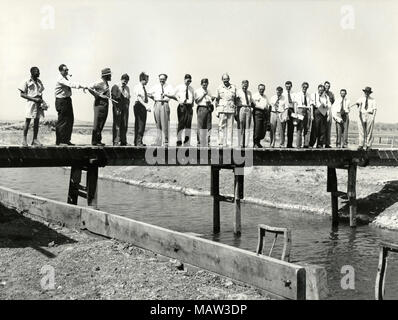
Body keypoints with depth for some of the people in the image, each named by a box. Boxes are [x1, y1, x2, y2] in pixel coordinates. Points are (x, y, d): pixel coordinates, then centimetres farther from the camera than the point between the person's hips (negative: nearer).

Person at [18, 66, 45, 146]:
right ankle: (24, 139, 4)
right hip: (31, 103, -6)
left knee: (36, 122, 6)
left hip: (38, 103, 6)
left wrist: (41, 99, 1)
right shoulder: (27, 82, -4)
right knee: (27, 121, -3)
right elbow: (22, 94, -6)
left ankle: (35, 140, 12)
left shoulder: (39, 81, 13)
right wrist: (34, 99, -15)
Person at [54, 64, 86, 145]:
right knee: (62, 121, -6)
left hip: (67, 100, 9)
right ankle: (59, 141, 2)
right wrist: (81, 86, -38)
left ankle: (66, 140, 16)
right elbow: (71, 84, -30)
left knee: (70, 120, 9)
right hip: (61, 101, -9)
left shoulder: (66, 78, 13)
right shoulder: (60, 79, -17)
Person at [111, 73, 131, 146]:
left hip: (125, 107, 5)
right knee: (117, 124, -6)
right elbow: (113, 98, -6)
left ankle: (123, 141, 8)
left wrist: (127, 107, 9)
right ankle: (116, 142, -5)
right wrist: (116, 108, -13)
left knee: (125, 125, 3)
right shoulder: (115, 86, 0)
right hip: (117, 107, -5)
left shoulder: (127, 88, 18)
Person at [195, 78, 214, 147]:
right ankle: (199, 142, -3)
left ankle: (207, 142, 8)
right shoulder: (197, 91, 6)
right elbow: (196, 101, -3)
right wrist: (203, 95, -10)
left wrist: (212, 99, 4)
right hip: (201, 108, -5)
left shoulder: (209, 91, 22)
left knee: (208, 126, 3)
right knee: (200, 126, -7)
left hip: (208, 108, 5)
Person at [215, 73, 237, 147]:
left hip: (231, 110, 1)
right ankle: (221, 143, -3)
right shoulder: (219, 88, 7)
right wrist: (217, 111, 2)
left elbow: (235, 99, 13)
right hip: (222, 109, -1)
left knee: (230, 127, -1)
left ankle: (229, 144, 2)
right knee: (222, 127, -5)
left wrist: (236, 110, 7)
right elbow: (217, 100, 9)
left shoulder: (233, 88, 10)